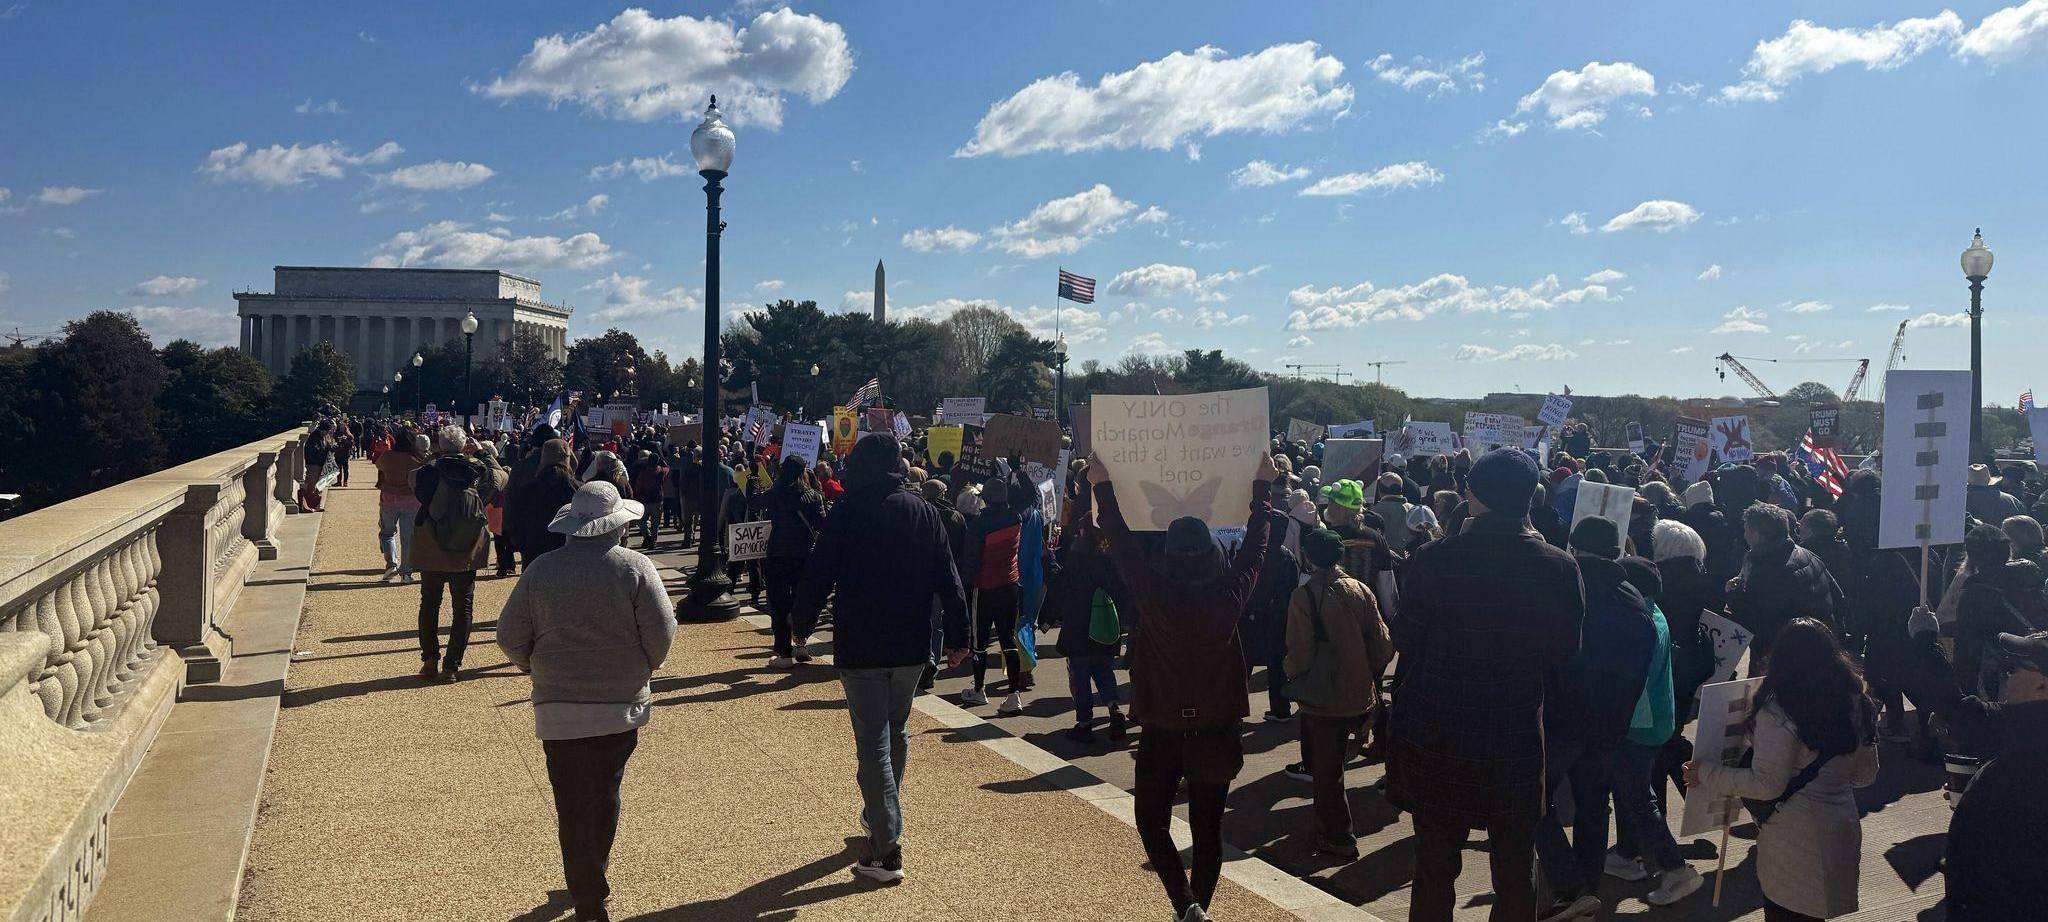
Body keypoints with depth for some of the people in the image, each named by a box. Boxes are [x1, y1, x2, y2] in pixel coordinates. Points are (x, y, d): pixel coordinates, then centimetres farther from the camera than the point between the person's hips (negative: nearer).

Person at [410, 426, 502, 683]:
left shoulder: (427, 473, -13)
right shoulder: (480, 472, -10)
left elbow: (414, 480, 11)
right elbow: (501, 477, 11)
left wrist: (436, 457, 11)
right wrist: (482, 454, 15)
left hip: (430, 554, 0)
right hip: (466, 554, 0)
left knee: (429, 605, 17)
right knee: (463, 608, 9)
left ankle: (429, 660, 19)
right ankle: (452, 665, 7)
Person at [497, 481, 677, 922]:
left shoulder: (541, 569, -2)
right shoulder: (635, 568, -8)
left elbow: (510, 635, 2)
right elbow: (662, 632, -10)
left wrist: (535, 669, 20)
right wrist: (641, 668, 10)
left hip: (559, 708, 0)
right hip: (621, 705, 0)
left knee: (574, 807, 6)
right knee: (605, 795, 20)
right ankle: (595, 876, 36)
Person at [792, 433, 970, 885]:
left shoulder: (847, 512, -9)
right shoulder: (924, 512, 3)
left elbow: (818, 575, -9)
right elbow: (948, 580, 3)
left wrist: (801, 624, 6)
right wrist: (958, 636, 8)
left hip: (860, 647, -4)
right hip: (911, 645, 5)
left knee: (873, 742, -2)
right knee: (896, 732, 21)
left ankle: (887, 849, -5)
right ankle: (880, 820, 37)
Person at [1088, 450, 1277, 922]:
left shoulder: (1155, 596, -17)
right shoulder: (1230, 596, -11)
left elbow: (1122, 545, -5)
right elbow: (1255, 545, 4)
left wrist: (1103, 488, 7)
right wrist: (1261, 487, 17)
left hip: (1161, 732, -2)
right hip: (1218, 732, 2)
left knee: (1151, 820, 13)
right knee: (1208, 828, 15)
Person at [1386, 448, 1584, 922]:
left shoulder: (1432, 560, -15)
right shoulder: (1559, 567, -11)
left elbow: (1404, 640, -6)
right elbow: (1565, 649, 0)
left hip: (1436, 738, -1)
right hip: (1517, 738, 1)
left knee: (1435, 868, 15)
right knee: (1516, 871, 17)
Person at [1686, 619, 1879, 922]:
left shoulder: (1779, 710, -19)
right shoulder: (1854, 703, 2)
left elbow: (1767, 784, -22)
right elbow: (1866, 774, 12)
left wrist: (1706, 773, -13)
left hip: (1793, 840, -6)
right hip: (1843, 831, 6)